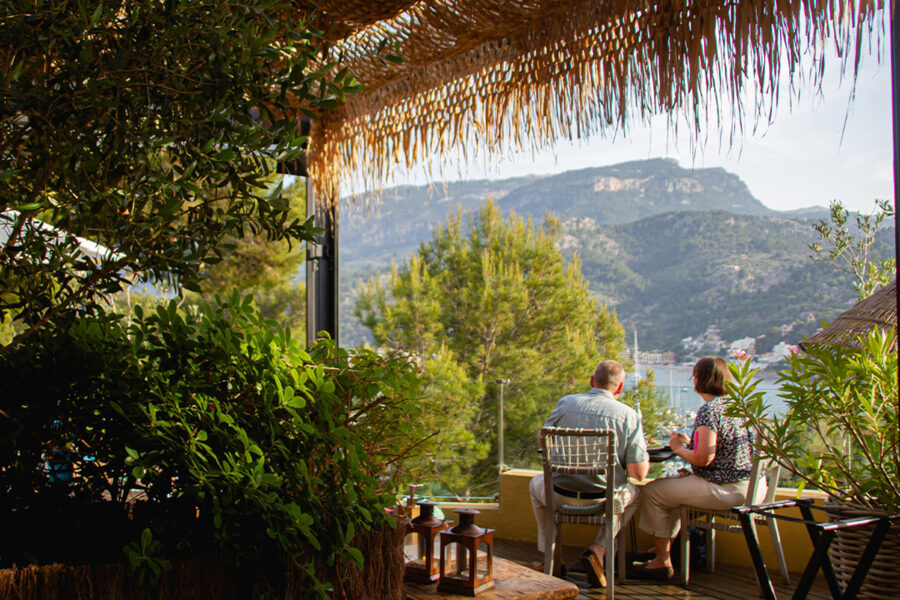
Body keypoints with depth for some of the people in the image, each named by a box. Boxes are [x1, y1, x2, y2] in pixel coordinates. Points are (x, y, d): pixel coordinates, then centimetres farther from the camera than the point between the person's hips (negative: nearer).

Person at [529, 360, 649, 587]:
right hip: (605, 498, -1)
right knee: (632, 492, 33)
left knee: (536, 484, 35)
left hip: (561, 495, 1)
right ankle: (599, 549, 12)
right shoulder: (629, 415, -9)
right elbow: (638, 472, -10)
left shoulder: (565, 403, -5)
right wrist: (646, 460, 13)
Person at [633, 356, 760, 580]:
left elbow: (704, 458, -24)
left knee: (653, 491, 1)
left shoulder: (708, 410, -19)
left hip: (723, 489, -10)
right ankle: (665, 547, 36)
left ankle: (663, 562, 10)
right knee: (676, 485, 29)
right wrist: (689, 443, 16)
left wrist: (678, 449, -5)